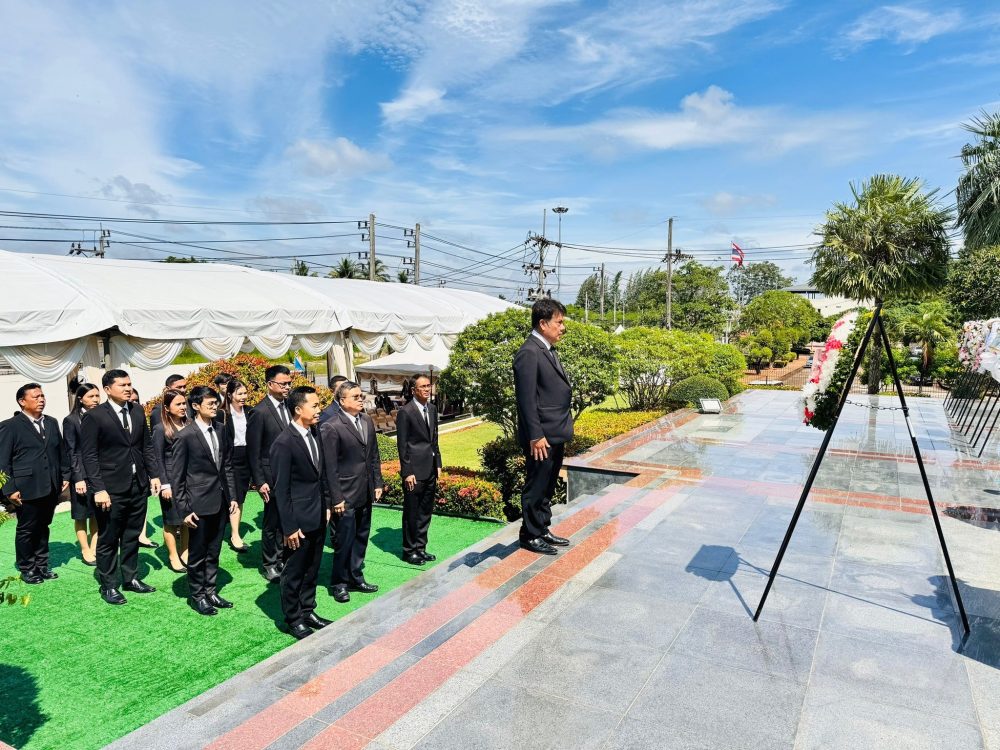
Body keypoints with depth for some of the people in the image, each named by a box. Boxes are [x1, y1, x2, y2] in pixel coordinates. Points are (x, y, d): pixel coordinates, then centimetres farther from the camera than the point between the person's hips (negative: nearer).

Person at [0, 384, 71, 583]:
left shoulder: (52, 423, 10)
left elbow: (62, 451, 16)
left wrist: (65, 476, 9)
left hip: (51, 488, 5)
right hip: (26, 490, -5)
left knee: (43, 527, 15)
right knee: (26, 530, 7)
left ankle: (41, 565, 27)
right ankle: (26, 569, 21)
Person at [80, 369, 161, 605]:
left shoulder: (138, 411, 6)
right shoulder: (94, 417, -10)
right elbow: (89, 456, -11)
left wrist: (154, 475, 6)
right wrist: (98, 489, -15)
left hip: (139, 486, 5)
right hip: (111, 490, -5)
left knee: (132, 536, 16)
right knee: (108, 540, 8)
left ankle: (131, 578, 29)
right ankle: (108, 586, 22)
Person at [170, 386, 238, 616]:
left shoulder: (220, 431, 5)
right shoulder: (185, 436, -11)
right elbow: (177, 477, -9)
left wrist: (232, 496, 8)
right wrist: (184, 509, -10)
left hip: (220, 502, 5)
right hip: (199, 504, -5)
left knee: (213, 552, 17)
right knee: (197, 554, 9)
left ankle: (211, 592, 30)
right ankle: (197, 596, 24)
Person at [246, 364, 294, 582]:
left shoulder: (290, 406, 5)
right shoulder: (259, 412, -12)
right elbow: (253, 451, -10)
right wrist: (260, 482, -11)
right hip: (273, 477, -5)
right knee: (272, 521, 6)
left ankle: (284, 558, 26)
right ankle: (269, 564, 22)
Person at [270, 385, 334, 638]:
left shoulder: (314, 434, 4)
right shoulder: (284, 443, -20)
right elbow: (281, 490, -17)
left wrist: (326, 505, 13)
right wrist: (289, 527, -15)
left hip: (318, 517, 8)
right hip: (299, 520, -7)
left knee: (312, 569, 20)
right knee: (294, 572, 10)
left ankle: (308, 611, 36)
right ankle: (293, 619, 27)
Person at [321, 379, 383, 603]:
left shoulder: (368, 421, 7)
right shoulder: (332, 428, -15)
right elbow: (330, 467, -14)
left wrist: (377, 483, 9)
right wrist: (337, 498, -14)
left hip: (366, 493, 7)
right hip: (346, 495, -6)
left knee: (361, 537, 16)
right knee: (344, 540, 4)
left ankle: (356, 577, 30)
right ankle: (339, 583, 21)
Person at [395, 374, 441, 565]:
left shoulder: (432, 409, 10)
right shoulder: (405, 412, -12)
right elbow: (402, 445, -12)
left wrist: (438, 464, 12)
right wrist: (407, 472, -14)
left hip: (430, 470, 7)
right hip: (415, 471, -7)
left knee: (425, 512, 15)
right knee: (412, 513, 5)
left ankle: (421, 548, 27)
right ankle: (409, 551, 18)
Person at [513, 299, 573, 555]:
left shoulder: (549, 350, 14)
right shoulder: (529, 353, -17)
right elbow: (526, 399, -20)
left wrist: (564, 429, 16)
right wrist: (536, 436, -20)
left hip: (556, 435, 10)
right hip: (541, 437, -9)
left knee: (547, 488, 18)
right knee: (536, 488, 4)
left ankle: (542, 531, 31)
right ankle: (530, 536, 17)